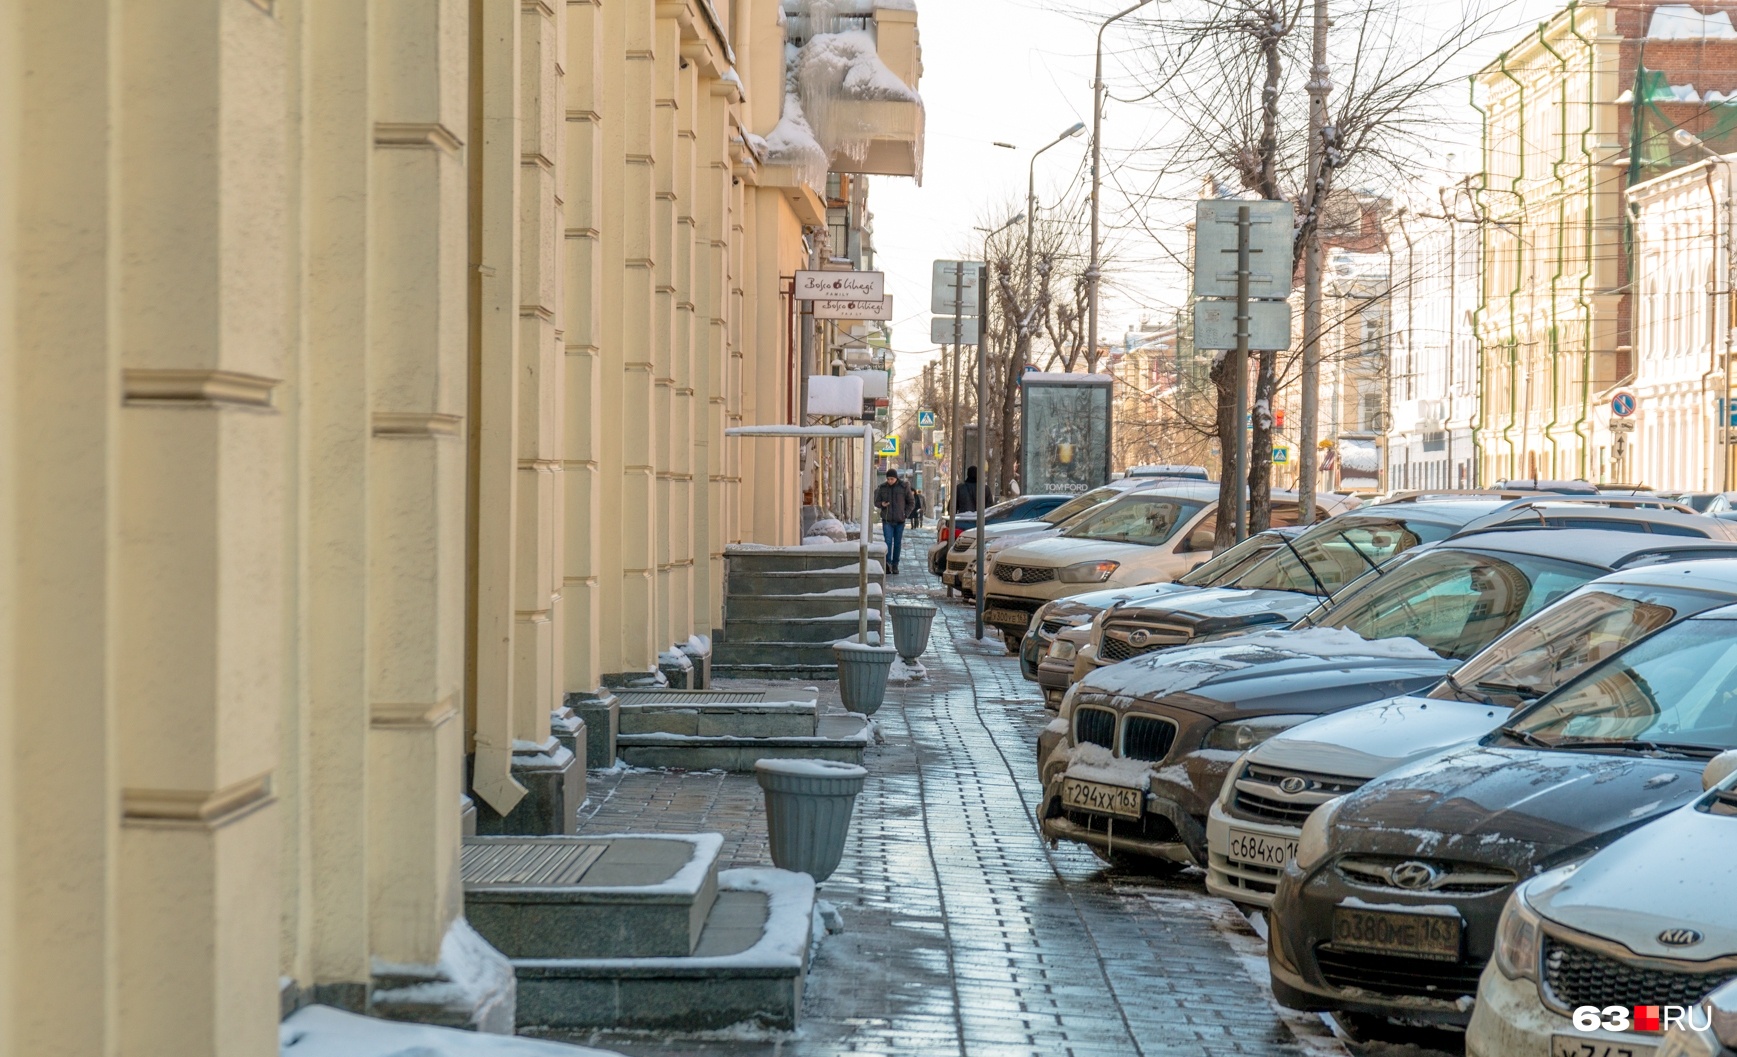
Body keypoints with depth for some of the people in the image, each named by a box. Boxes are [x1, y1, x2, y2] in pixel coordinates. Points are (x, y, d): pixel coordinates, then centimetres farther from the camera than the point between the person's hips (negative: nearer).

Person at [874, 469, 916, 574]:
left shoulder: (904, 487, -3)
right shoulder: (882, 488, 1)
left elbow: (911, 502, 5)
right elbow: (876, 502, 9)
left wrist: (905, 514, -4)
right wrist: (882, 504, -14)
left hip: (899, 521, 0)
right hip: (887, 521, 0)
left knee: (897, 543, 6)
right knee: (888, 542, -13)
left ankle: (895, 565, 15)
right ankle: (888, 564, -19)